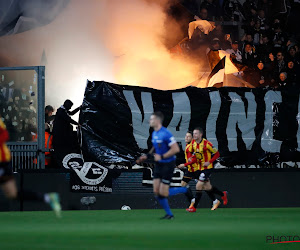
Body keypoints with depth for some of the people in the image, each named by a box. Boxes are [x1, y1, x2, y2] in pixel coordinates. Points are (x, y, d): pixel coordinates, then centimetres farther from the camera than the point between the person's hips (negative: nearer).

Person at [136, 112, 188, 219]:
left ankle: (185, 190, 13)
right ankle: (169, 214, 15)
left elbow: (176, 149, -24)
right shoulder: (154, 134, 7)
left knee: (163, 193, -8)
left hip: (168, 165, -8)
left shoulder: (166, 134, -20)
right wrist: (147, 156, 9)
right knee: (156, 192, 3)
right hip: (158, 165, 8)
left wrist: (162, 156, -22)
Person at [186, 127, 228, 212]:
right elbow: (191, 152, 18)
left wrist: (209, 162, -20)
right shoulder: (193, 143, 0)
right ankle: (223, 194, 38)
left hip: (207, 167, -7)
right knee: (207, 187, 13)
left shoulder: (206, 144, -20)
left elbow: (217, 154, -13)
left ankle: (194, 207, -6)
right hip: (200, 167, 7)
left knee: (199, 186, -12)